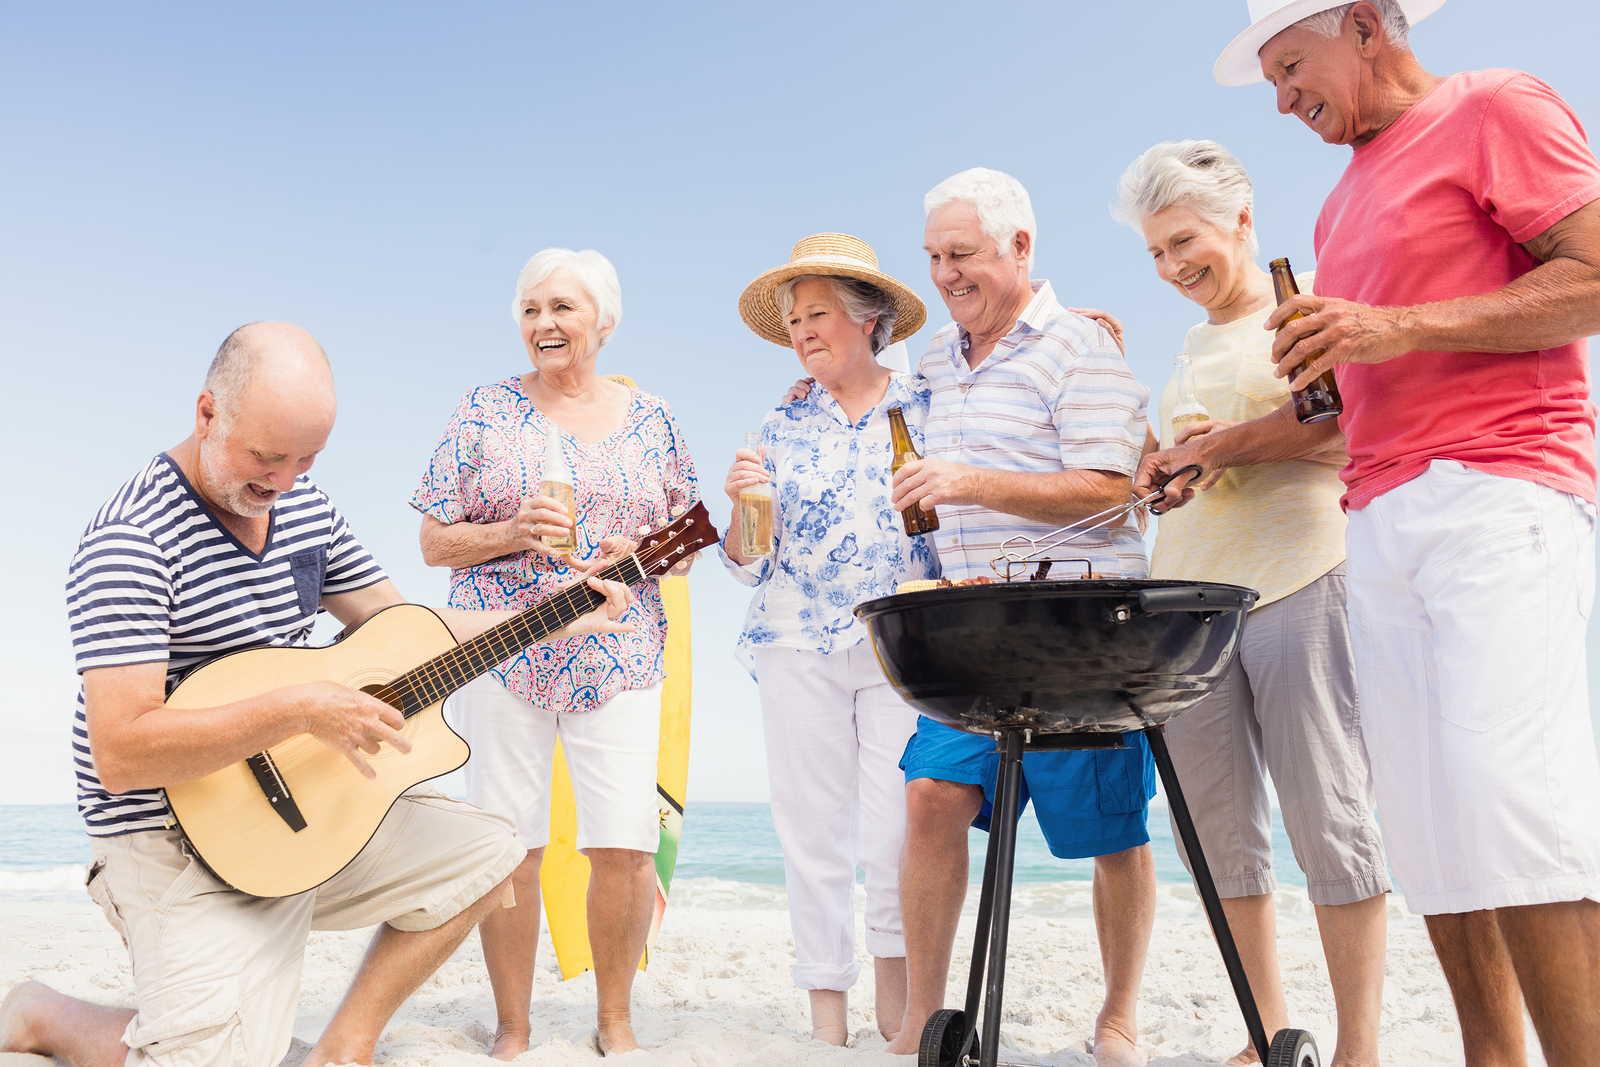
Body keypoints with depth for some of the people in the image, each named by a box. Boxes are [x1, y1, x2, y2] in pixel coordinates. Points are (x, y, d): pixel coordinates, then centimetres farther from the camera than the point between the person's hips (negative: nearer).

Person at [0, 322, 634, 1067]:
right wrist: (297, 709, -31)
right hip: (185, 840, -8)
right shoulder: (132, 538, -21)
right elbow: (118, 754, -28)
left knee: (489, 853, 6)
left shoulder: (306, 508, 4)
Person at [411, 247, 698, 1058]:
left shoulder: (650, 419, 11)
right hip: (499, 653, -1)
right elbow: (434, 541, 5)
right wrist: (512, 534, -13)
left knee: (627, 845, -6)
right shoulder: (484, 411, 7)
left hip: (619, 657, 1)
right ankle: (512, 1028, 19)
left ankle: (614, 1021, 16)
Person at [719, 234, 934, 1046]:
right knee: (811, 831, 3)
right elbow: (748, 564, 9)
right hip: (797, 649, 2)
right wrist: (741, 504, -9)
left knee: (897, 835, -8)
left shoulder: (930, 409, 6)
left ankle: (898, 1009, 10)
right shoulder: (781, 427, 11)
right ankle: (826, 1013, 15)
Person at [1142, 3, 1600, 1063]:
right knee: (1429, 829, 1)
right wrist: (1212, 450, 21)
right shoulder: (1345, 205, 27)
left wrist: (1401, 326, -13)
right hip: (1383, 524, 7)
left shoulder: (1496, 109, 4)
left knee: (1506, 803, -20)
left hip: (1500, 491, -7)